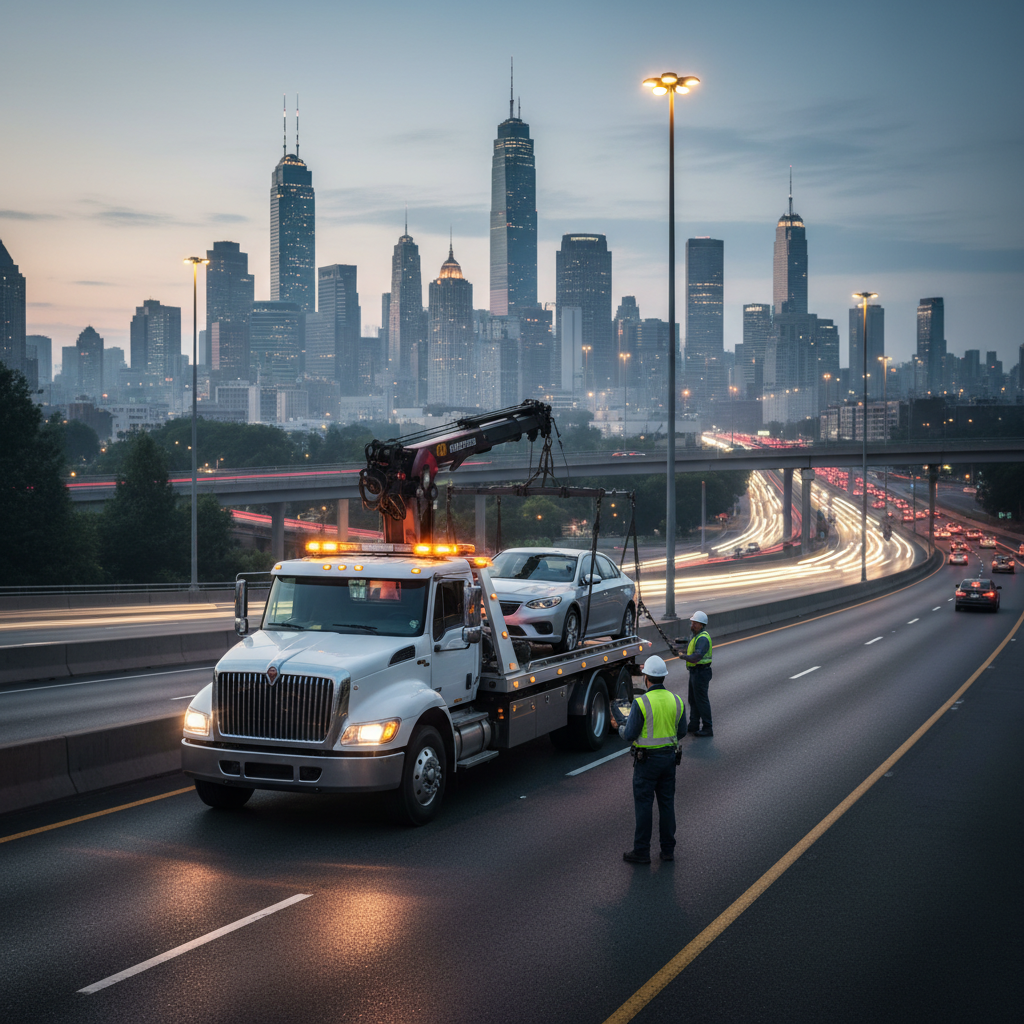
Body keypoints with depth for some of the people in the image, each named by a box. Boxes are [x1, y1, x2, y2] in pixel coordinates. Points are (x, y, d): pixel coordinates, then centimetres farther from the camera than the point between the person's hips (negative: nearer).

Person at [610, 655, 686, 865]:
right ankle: (668, 849, 19)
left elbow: (629, 735, -14)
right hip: (669, 757, 5)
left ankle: (641, 851, 8)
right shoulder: (677, 701, 0)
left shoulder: (641, 703, -18)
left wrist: (620, 722, 6)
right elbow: (681, 732, 8)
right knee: (667, 803, 13)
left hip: (647, 759, -5)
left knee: (643, 804, 3)